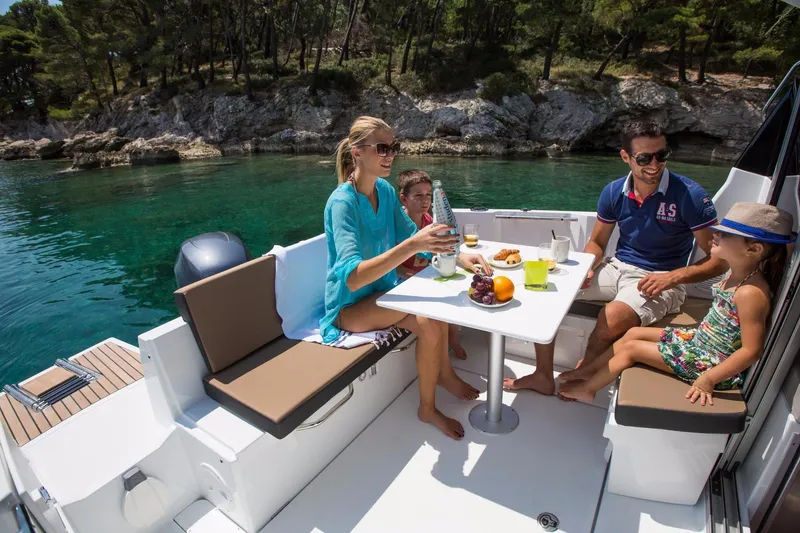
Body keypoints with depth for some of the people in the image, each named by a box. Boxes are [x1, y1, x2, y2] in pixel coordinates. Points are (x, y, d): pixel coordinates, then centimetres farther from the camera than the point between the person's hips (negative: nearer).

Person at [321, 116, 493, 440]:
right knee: (429, 322, -23)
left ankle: (443, 371, 16)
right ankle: (427, 409, -1)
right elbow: (352, 277, -36)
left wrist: (457, 256, -15)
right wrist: (412, 245, -46)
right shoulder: (342, 202, -25)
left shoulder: (385, 190, -3)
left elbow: (410, 234, 2)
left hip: (381, 289, 7)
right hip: (349, 306, -7)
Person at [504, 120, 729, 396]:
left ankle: (581, 374, -2)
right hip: (618, 268, 5)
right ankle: (543, 376, -1)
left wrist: (674, 277, -23)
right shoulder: (614, 192, -1)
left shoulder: (690, 196, -14)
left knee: (611, 319, -36)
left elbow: (721, 258, -9)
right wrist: (587, 268, -11)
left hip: (660, 280, -5)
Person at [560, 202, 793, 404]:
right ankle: (586, 370, 18)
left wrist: (708, 380, -27)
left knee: (631, 348, -6)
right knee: (634, 332, 8)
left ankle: (587, 389, 13)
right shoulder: (737, 275, -2)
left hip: (712, 364, -9)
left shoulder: (750, 293, -29)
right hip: (699, 340, 9)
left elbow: (752, 350, -28)